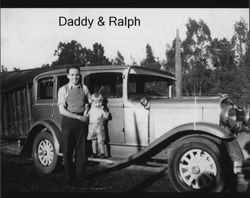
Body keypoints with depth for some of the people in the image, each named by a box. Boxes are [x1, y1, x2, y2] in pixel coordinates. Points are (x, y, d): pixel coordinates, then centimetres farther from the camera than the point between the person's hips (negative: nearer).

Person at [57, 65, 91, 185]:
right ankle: (69, 178, 15)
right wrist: (79, 117, -11)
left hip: (82, 121, 3)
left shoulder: (84, 88, 11)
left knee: (81, 150, 5)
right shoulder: (63, 90, 0)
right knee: (67, 151, 2)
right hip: (68, 120, -2)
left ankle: (80, 176, 18)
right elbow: (62, 110, -8)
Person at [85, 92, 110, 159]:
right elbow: (85, 116, 7)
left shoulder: (102, 109, -1)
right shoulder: (91, 109, 5)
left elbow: (106, 117, -7)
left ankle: (102, 153, 6)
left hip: (99, 127, -3)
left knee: (100, 141, -3)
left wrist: (102, 110, -17)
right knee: (93, 141, 10)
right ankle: (94, 153, 20)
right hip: (92, 126, 3)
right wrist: (86, 109, -3)